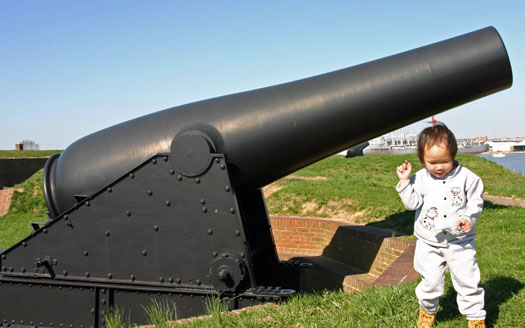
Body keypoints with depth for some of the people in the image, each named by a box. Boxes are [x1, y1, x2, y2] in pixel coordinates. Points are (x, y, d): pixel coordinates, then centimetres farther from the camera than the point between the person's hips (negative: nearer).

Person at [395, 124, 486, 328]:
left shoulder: (466, 177, -7)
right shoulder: (420, 179, -5)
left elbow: (476, 202, 0)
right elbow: (412, 203, -10)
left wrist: (469, 218, -17)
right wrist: (404, 182, -18)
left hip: (460, 241, -1)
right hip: (429, 242, 1)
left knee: (467, 281, 6)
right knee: (430, 281, 12)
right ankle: (428, 310, 38)